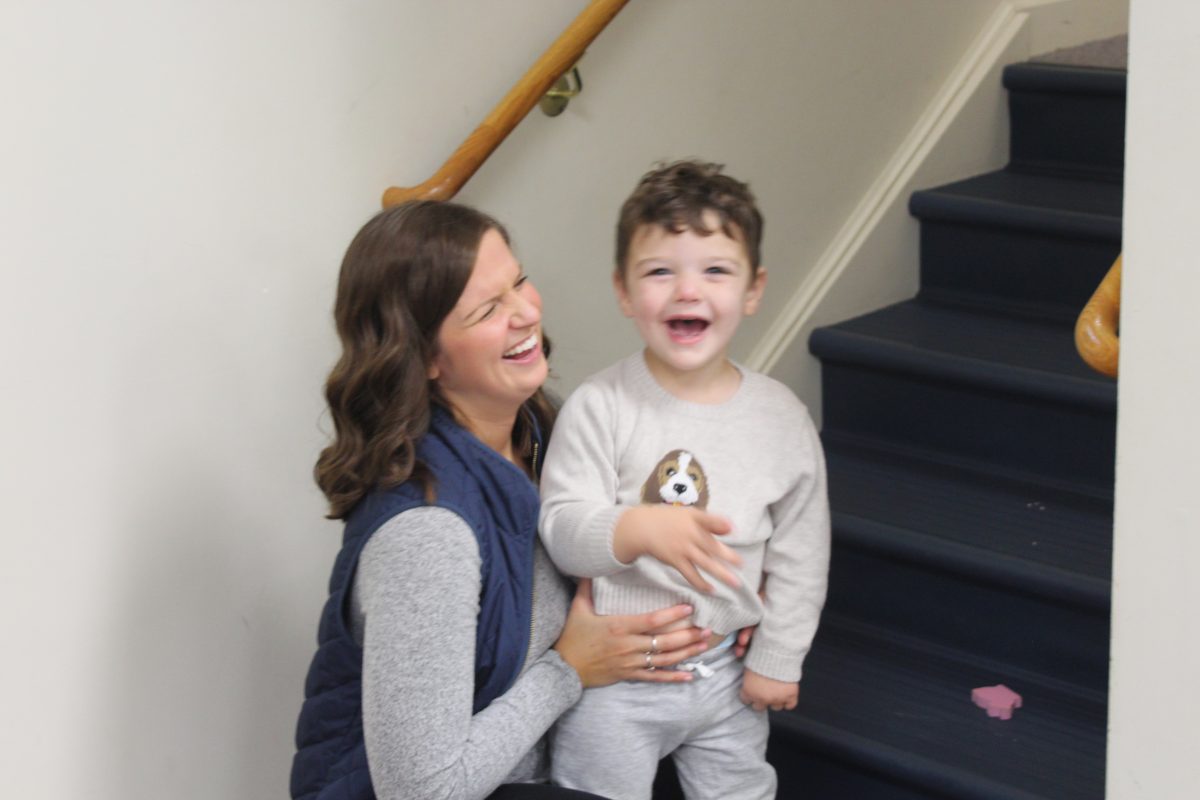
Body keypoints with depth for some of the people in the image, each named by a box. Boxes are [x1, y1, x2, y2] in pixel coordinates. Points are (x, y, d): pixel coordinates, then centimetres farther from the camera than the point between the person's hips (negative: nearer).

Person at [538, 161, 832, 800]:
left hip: (725, 670, 3)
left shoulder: (782, 419, -5)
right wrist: (643, 529, -37)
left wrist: (777, 658, 3)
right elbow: (561, 527, -19)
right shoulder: (599, 408, -15)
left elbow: (800, 553, 2)